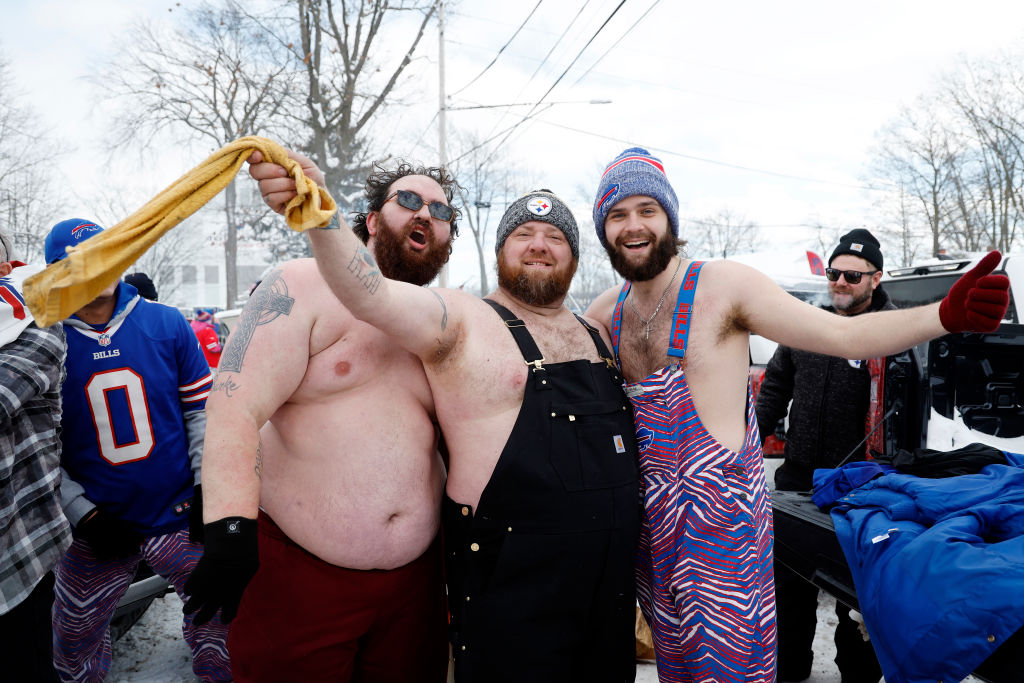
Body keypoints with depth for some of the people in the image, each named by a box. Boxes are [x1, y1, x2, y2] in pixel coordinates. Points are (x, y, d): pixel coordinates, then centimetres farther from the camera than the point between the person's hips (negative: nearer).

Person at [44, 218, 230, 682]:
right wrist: (83, 515, -8)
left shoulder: (166, 324, -4)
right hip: (97, 528, 0)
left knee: (219, 616, 10)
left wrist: (206, 489, -3)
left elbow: (203, 408, 1)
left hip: (180, 517, 0)